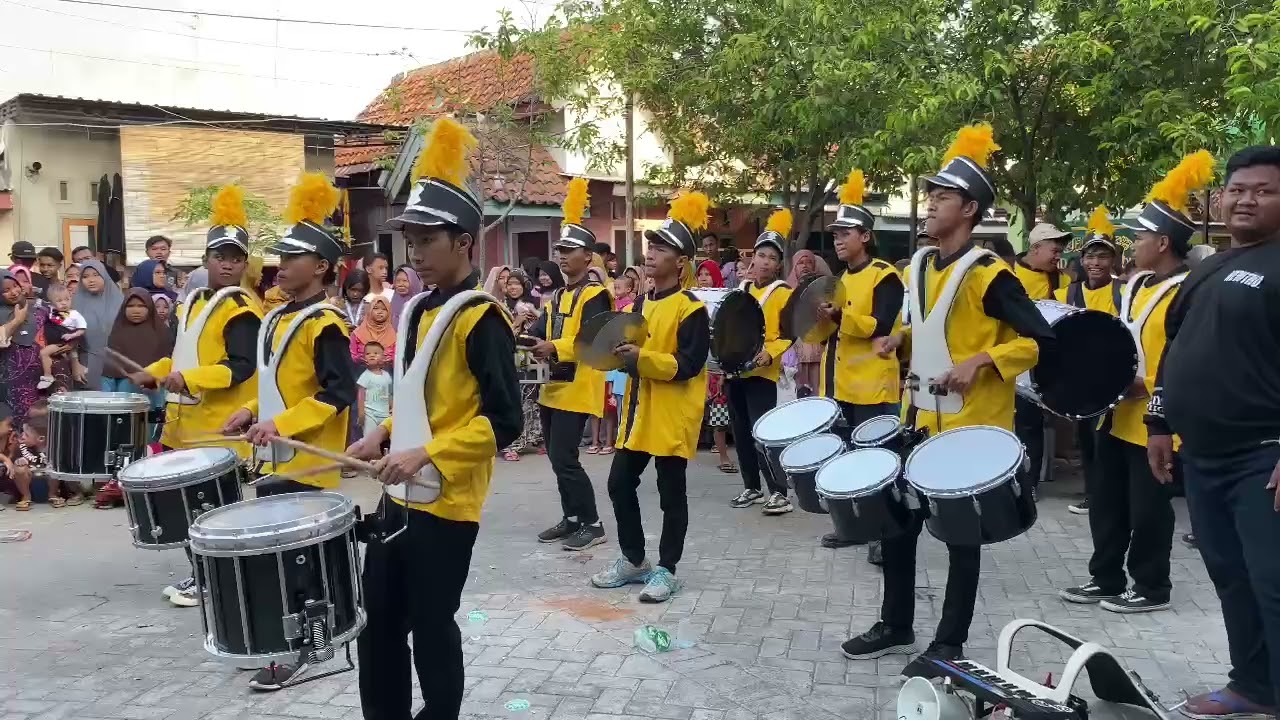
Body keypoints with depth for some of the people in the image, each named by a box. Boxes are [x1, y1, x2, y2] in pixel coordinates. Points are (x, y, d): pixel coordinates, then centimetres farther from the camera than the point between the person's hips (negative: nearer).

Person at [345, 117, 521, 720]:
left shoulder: (482, 318, -16)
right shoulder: (419, 309, 10)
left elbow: (505, 421, -21)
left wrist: (426, 455, -26)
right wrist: (383, 436, 6)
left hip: (447, 503, -8)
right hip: (400, 495, 8)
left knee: (431, 628, 6)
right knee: (377, 622, 16)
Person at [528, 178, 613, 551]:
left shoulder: (595, 295, -10)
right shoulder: (555, 297, 16)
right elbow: (540, 333, 8)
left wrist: (555, 347, -31)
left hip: (578, 388, -9)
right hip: (554, 386, 9)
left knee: (564, 458, -11)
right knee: (558, 457, 13)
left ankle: (592, 524, 0)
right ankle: (571, 518, 25)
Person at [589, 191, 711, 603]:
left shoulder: (691, 309, -12)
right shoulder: (641, 304, 12)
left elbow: (689, 364, -19)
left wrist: (642, 359, -28)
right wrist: (620, 353, -2)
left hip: (672, 416, -8)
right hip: (638, 411, 8)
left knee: (671, 495, 3)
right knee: (620, 485, 10)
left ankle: (666, 569, 15)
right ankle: (633, 560, 25)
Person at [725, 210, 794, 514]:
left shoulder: (783, 293, -5)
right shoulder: (740, 289, 12)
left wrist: (770, 353, -23)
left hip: (761, 372, -6)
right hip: (735, 370, 6)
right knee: (741, 434, 11)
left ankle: (780, 493, -5)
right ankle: (752, 488, 22)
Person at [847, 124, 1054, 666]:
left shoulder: (988, 274, -15)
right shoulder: (919, 266, 8)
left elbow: (1039, 340, -16)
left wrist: (979, 361, -25)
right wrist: (902, 338, 6)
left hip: (972, 426, -7)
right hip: (921, 418, 8)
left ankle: (949, 644, 18)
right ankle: (896, 627, 27)